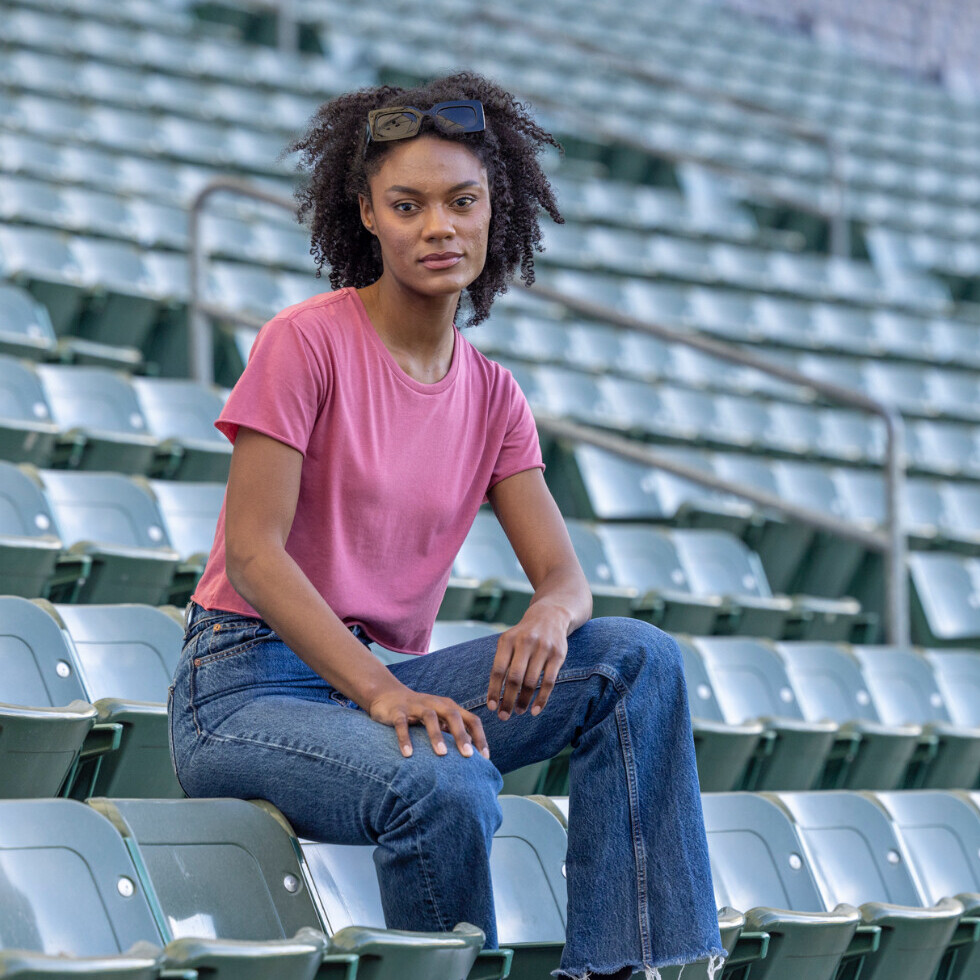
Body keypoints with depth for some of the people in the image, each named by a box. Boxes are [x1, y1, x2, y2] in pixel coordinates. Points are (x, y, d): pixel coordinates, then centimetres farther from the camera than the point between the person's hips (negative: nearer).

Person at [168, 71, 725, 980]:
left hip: (387, 680, 6)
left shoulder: (492, 396, 10)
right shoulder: (306, 342, -8)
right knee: (445, 787, -36)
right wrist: (382, 693, -26)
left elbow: (566, 576, 3)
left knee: (640, 659, -14)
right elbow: (252, 554, -15)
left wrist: (547, 618, -24)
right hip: (247, 685, -6)